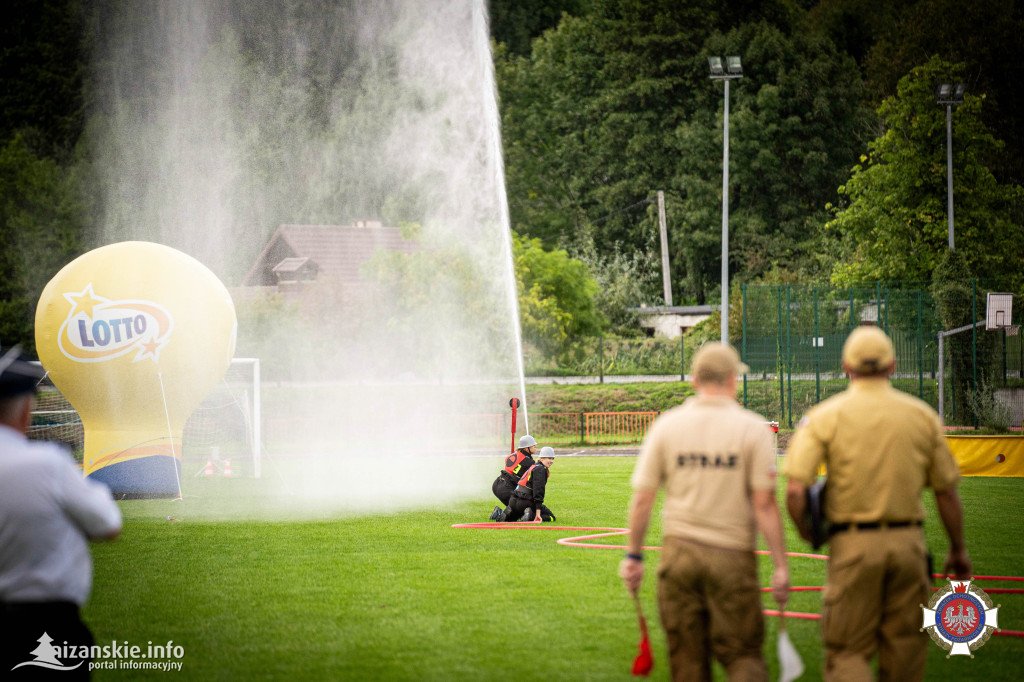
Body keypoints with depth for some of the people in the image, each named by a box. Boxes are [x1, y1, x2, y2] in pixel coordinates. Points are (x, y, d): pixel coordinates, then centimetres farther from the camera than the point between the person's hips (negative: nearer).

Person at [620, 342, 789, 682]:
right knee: (742, 653, 1)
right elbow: (764, 504, -9)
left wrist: (634, 555, 11)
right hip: (733, 554, -2)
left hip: (678, 553, 2)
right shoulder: (753, 428, -5)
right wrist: (781, 565, -5)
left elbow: (642, 499, 2)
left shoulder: (666, 425, 2)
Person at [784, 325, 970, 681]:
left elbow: (795, 491, -12)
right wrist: (958, 549, 18)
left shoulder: (825, 416, -3)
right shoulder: (922, 415, 4)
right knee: (904, 646, 13)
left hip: (852, 544, -2)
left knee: (848, 651, 3)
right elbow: (947, 492, 7)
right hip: (908, 542, 2)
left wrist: (805, 532, 6)